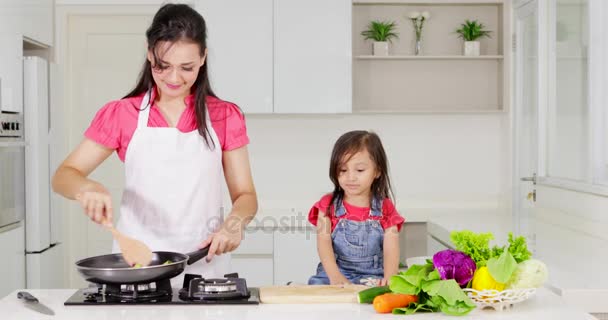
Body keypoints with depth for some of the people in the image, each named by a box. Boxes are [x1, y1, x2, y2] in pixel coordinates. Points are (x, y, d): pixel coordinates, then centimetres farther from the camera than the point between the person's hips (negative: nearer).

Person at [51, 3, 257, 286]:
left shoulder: (225, 117, 3)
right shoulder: (121, 114, 2)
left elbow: (245, 196, 4)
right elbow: (63, 176, 3)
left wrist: (234, 223, -17)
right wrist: (89, 187, -19)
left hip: (204, 262, 0)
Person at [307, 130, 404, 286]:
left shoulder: (384, 209, 5)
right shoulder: (328, 205, 4)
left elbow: (391, 249, -7)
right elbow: (323, 243, -10)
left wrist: (388, 278, -30)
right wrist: (335, 276, -29)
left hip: (373, 278, 0)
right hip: (334, 276, 1)